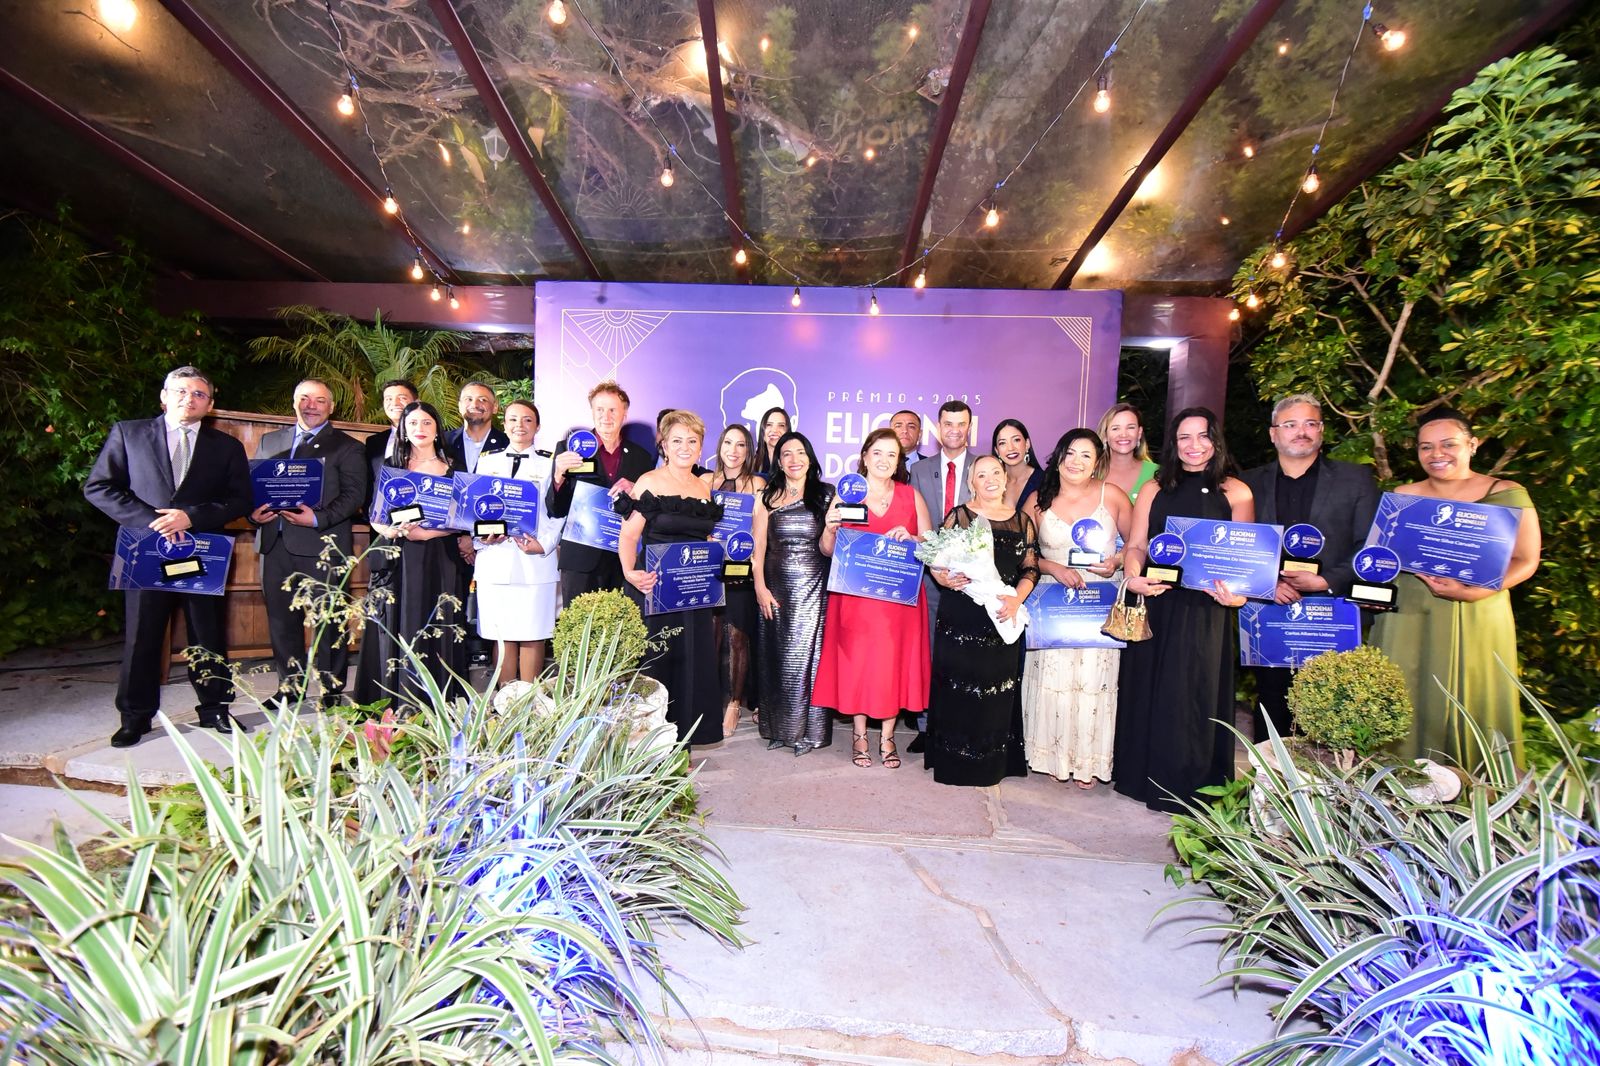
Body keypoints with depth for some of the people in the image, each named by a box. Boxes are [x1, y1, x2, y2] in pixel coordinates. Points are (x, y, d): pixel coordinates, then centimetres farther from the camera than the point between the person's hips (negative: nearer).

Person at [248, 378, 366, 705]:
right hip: (275, 543, 5)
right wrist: (253, 513, -4)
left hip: (321, 544, -5)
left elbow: (354, 495, -6)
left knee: (327, 621, -1)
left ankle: (332, 690, 7)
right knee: (281, 619, 11)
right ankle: (289, 685, 24)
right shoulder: (270, 441, 19)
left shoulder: (346, 446, 4)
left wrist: (318, 519, -19)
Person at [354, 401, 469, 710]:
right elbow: (375, 517, 8)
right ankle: (394, 708, 5)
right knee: (394, 633, -1)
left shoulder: (451, 470, 8)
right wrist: (395, 530, -12)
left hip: (438, 561, -1)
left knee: (434, 633, -3)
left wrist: (427, 533, -13)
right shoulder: (390, 467, 13)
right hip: (397, 560, 2)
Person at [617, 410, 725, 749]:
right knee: (654, 662, 0)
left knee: (690, 663, 8)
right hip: (654, 588, -5)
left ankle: (681, 743, 22)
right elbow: (628, 535, -11)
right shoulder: (649, 482, -4)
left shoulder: (703, 488, 13)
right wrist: (631, 573, -26)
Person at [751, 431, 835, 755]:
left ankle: (807, 730, 14)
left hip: (813, 587, -1)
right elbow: (758, 545, 4)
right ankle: (778, 726, 24)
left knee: (807, 655, 0)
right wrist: (760, 586, -5)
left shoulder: (825, 495, 4)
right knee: (776, 657, 8)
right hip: (776, 587, 2)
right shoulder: (768, 497, 7)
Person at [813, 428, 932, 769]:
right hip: (855, 594, 0)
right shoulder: (845, 495, 5)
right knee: (856, 659, 2)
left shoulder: (912, 496, 7)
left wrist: (910, 539, -16)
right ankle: (859, 734, 18)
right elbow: (827, 550, 4)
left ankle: (887, 737, 17)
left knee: (894, 661, 3)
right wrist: (830, 529, -16)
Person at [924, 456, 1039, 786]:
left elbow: (1031, 567, 7)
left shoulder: (1022, 520, 9)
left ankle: (992, 762, 22)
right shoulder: (958, 516, 3)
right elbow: (936, 561, 2)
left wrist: (1017, 598, -9)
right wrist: (947, 580, -18)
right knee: (958, 687, 1)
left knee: (996, 690, 6)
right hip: (960, 617, -2)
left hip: (1002, 619, 2)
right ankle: (955, 760, 15)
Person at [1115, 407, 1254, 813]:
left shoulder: (1236, 493, 2)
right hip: (1155, 604, 3)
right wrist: (1134, 578, -15)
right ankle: (1145, 775, 25)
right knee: (1148, 690, 9)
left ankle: (1189, 784, 18)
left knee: (1194, 695, 3)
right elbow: (1135, 546, 5)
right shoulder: (1154, 490, 9)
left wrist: (1236, 592, -19)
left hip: (1206, 611, -2)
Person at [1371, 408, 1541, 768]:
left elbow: (1526, 560, -1)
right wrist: (1422, 570, -12)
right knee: (1407, 705, 2)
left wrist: (1471, 592, -17)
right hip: (1408, 617, 2)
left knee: (1472, 705, 2)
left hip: (1478, 617, -2)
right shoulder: (1402, 496, 8)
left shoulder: (1506, 494, 2)